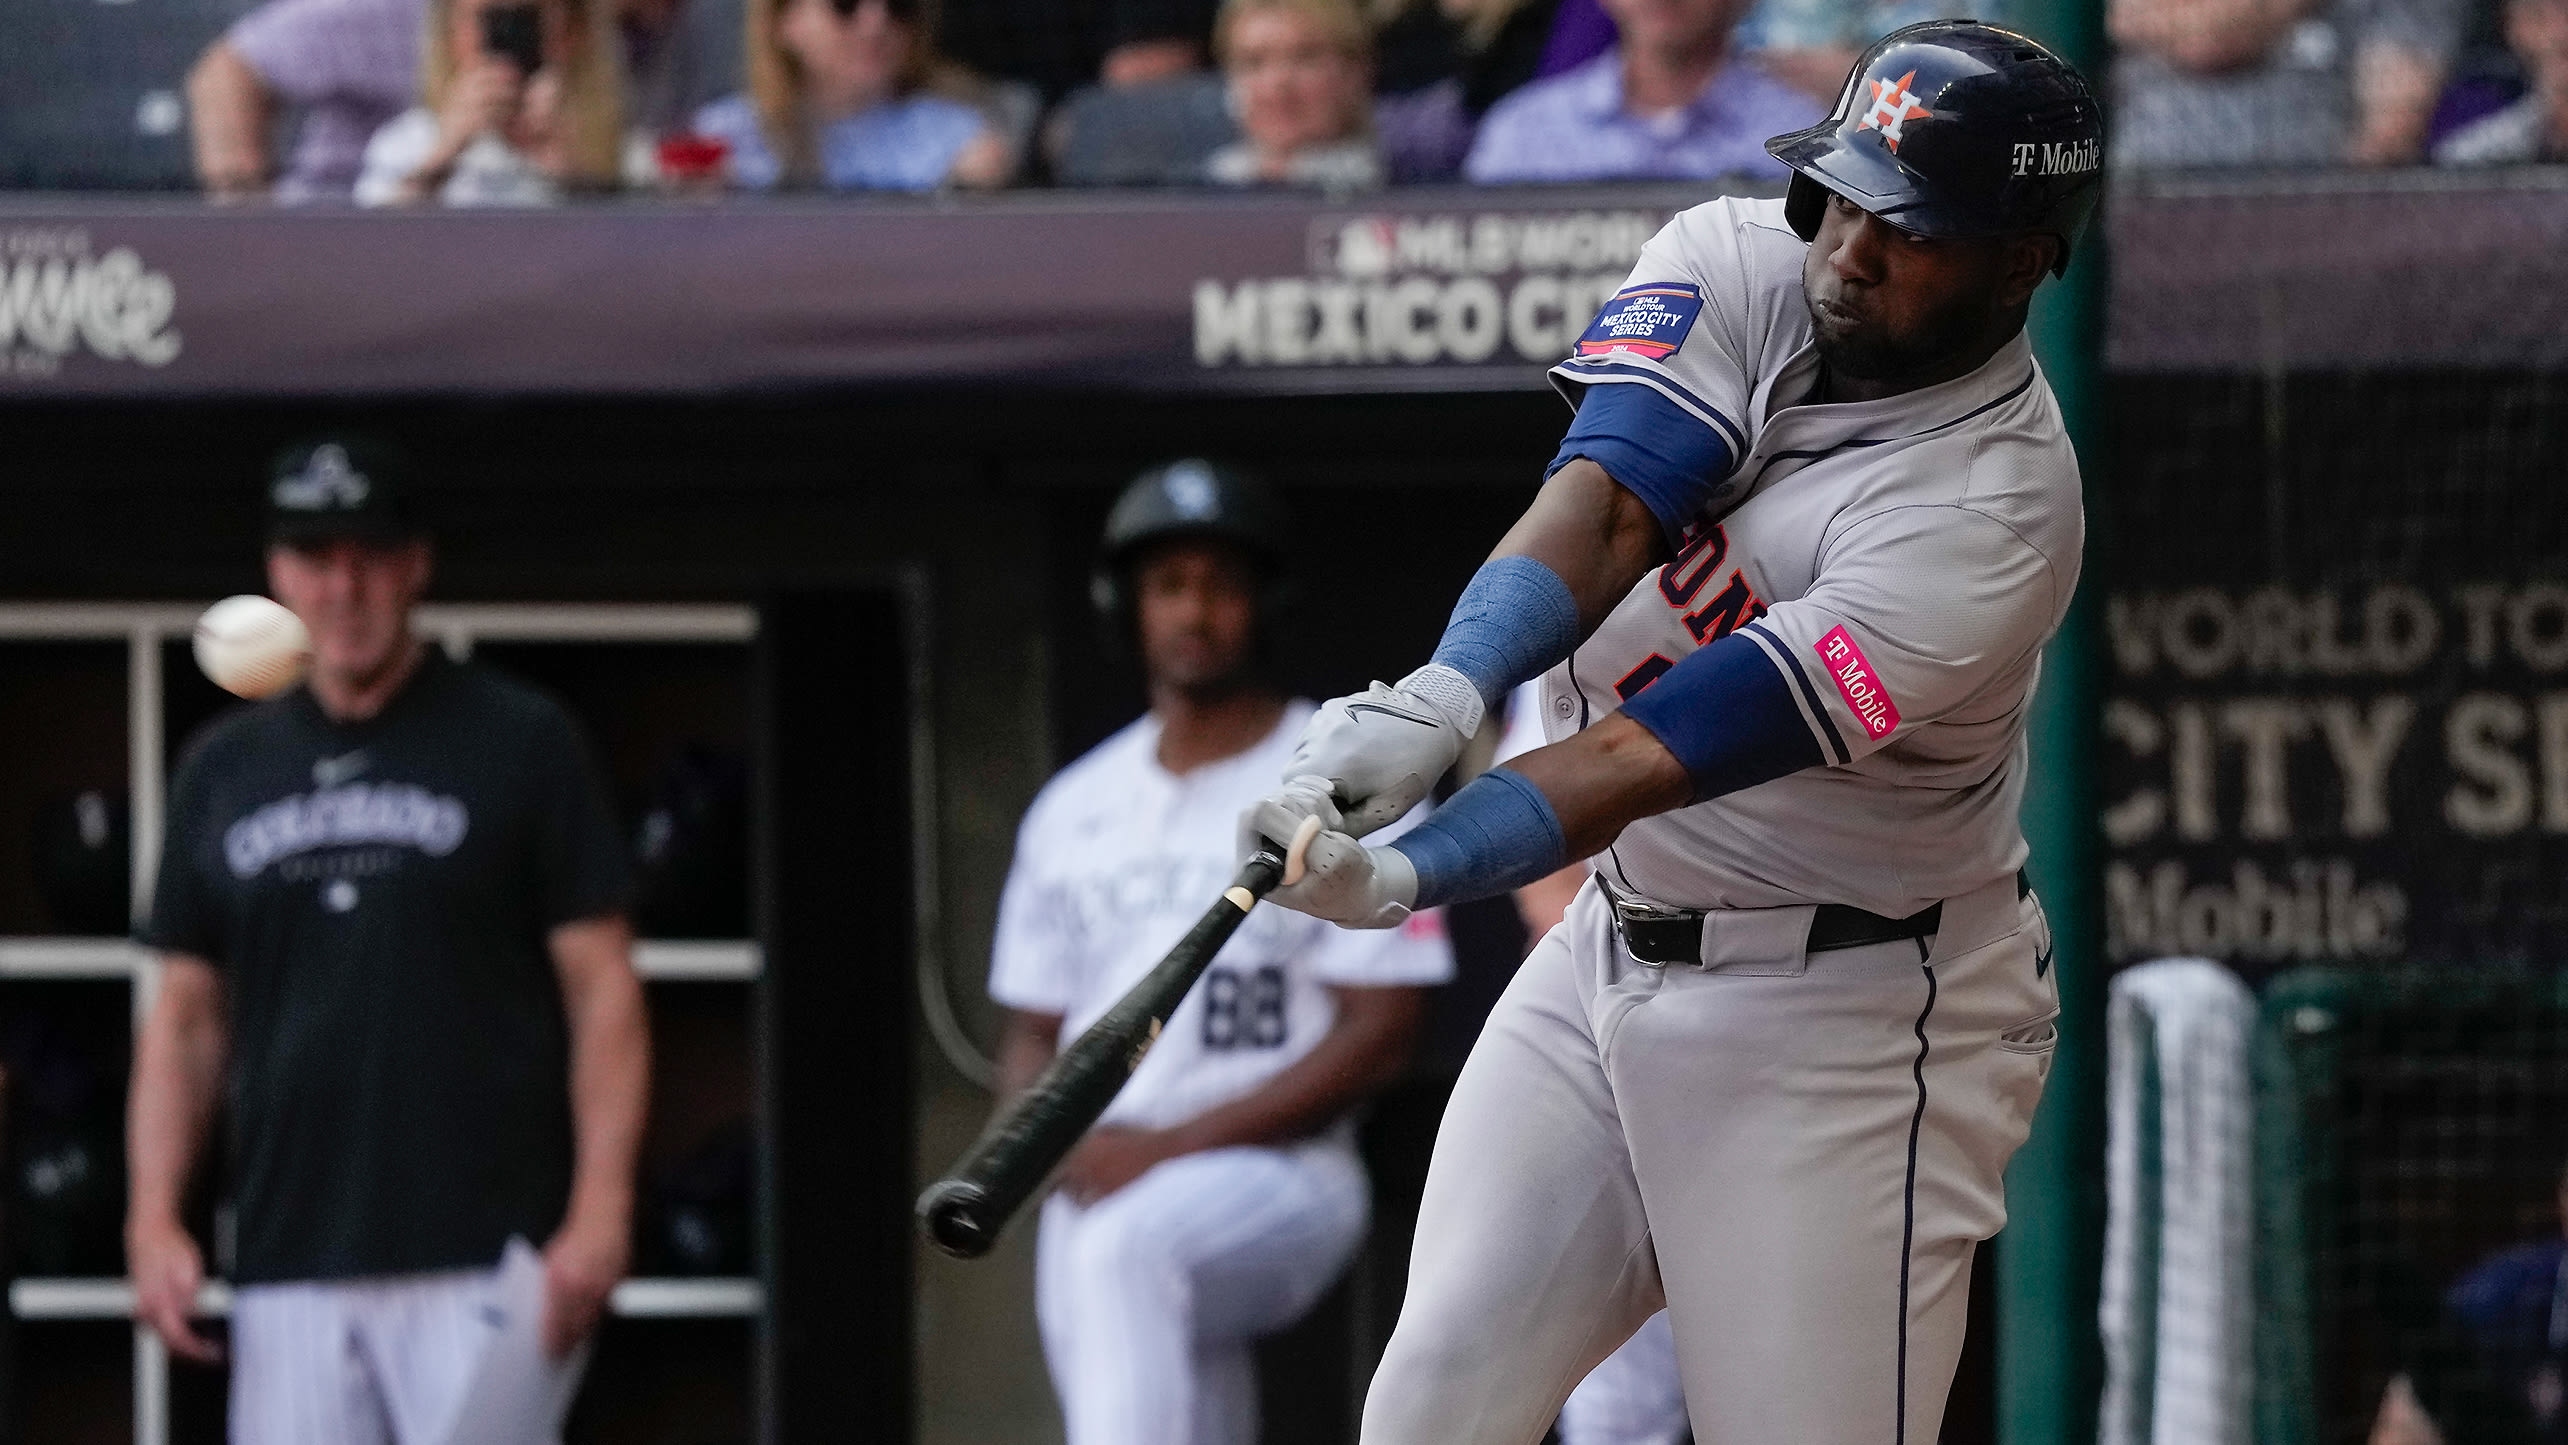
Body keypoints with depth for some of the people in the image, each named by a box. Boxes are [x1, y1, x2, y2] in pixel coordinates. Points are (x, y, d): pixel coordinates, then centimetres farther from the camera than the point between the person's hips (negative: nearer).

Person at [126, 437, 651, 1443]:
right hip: (288, 1273, 4)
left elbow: (602, 987, -1)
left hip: (479, 1266, -4)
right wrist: (153, 1218, 5)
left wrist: (599, 1208, -12)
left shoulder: (520, 743, 3)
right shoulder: (223, 769, 16)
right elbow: (186, 1012, 17)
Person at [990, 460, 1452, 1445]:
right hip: (1094, 1203, 6)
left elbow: (1380, 1033, -7)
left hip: (1279, 1181, -6)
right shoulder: (1073, 810, 16)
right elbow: (1031, 1039, 20)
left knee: (1130, 1247, -37)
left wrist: (1179, 1146, -15)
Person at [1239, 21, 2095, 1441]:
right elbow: (1603, 508, -21)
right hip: (1615, 943, 6)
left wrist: (1405, 874, -43)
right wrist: (1443, 697, -42)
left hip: (1845, 1027, -6)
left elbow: (1676, 749, -31)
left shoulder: (1994, 505, -24)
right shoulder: (1737, 266, -5)